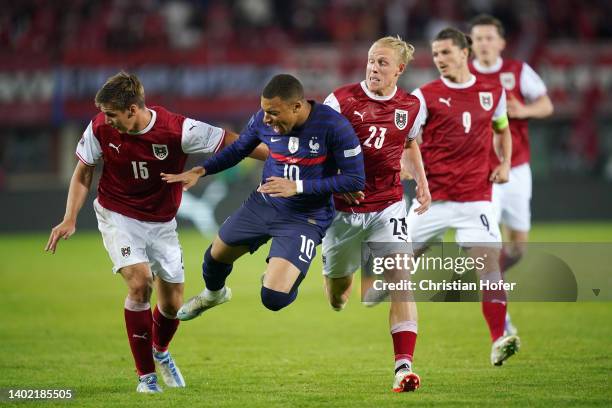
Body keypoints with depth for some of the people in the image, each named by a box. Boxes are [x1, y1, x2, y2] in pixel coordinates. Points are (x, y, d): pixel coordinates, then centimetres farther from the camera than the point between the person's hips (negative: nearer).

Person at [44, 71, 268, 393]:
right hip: (118, 217, -1)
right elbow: (83, 173, 0)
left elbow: (232, 142, -17)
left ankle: (160, 351, 42)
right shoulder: (100, 129, -17)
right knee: (139, 283, -22)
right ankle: (145, 375, -8)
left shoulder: (178, 130, -25)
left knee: (172, 304, 5)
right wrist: (70, 219, -7)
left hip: (161, 222, 1)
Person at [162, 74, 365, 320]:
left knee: (273, 299, -19)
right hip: (263, 204, 5)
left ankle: (282, 274, 20)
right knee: (216, 256, 19)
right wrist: (201, 171, -2)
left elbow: (355, 180, -20)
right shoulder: (263, 120, -10)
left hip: (305, 218, -5)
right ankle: (213, 294, 57)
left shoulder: (333, 126, -25)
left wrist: (299, 186, -25)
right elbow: (238, 150, 10)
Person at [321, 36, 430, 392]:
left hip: (388, 206, 1)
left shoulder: (411, 106, 1)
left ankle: (404, 365, -22)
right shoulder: (342, 101, -10)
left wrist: (422, 181, 8)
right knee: (336, 299, 12)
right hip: (343, 207, -1)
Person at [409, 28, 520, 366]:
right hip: (433, 196, -1)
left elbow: (501, 131, 24)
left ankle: (499, 341, -14)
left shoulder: (492, 92, 7)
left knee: (489, 261, -13)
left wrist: (504, 163, 7)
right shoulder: (425, 96, -2)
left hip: (475, 196, 1)